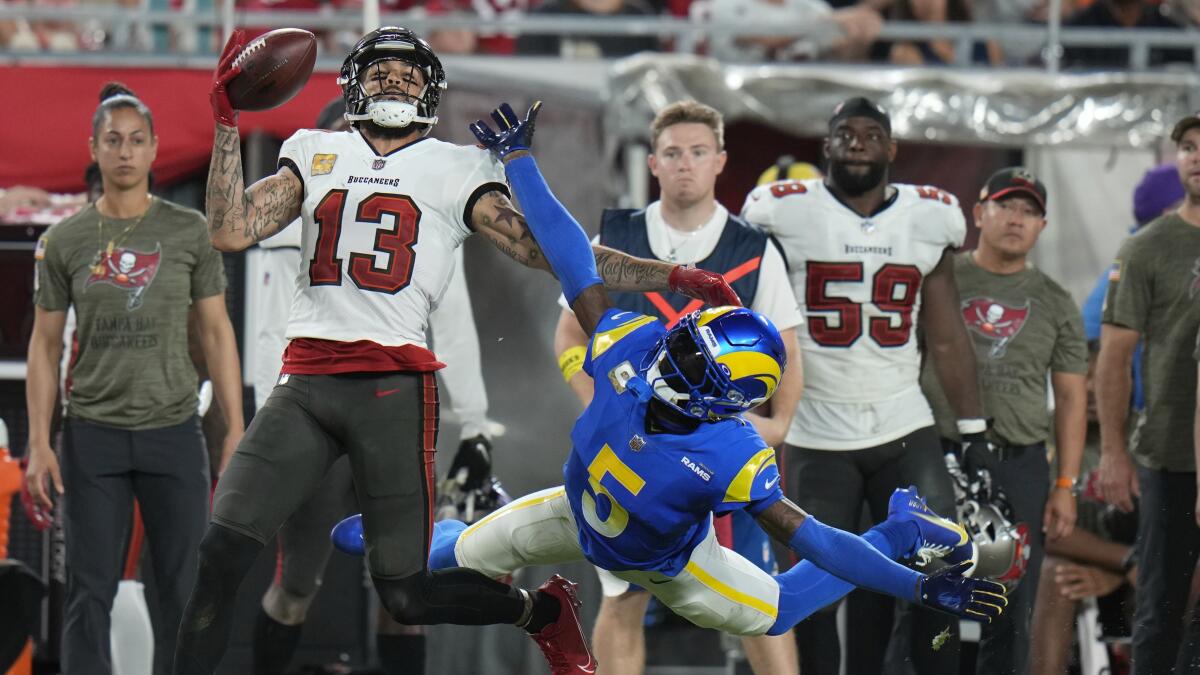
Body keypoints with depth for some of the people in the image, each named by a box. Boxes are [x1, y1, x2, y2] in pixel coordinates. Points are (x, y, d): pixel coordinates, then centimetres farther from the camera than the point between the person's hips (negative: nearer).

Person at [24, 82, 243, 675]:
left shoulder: (188, 232, 3)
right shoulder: (65, 242, 3)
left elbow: (216, 332, 5)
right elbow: (45, 344, 6)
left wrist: (236, 428, -1)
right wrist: (39, 442, -1)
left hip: (172, 431, 0)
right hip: (93, 434, 0)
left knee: (184, 589, 1)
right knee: (90, 591, 0)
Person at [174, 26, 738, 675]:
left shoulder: (454, 171, 9)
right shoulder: (315, 156, 16)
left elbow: (547, 250, 5)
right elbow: (230, 231, 7)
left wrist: (672, 277, -2)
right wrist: (227, 122, 3)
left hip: (394, 386, -3)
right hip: (304, 383, 3)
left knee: (405, 593, -2)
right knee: (221, 552, -12)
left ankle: (543, 610, 25)